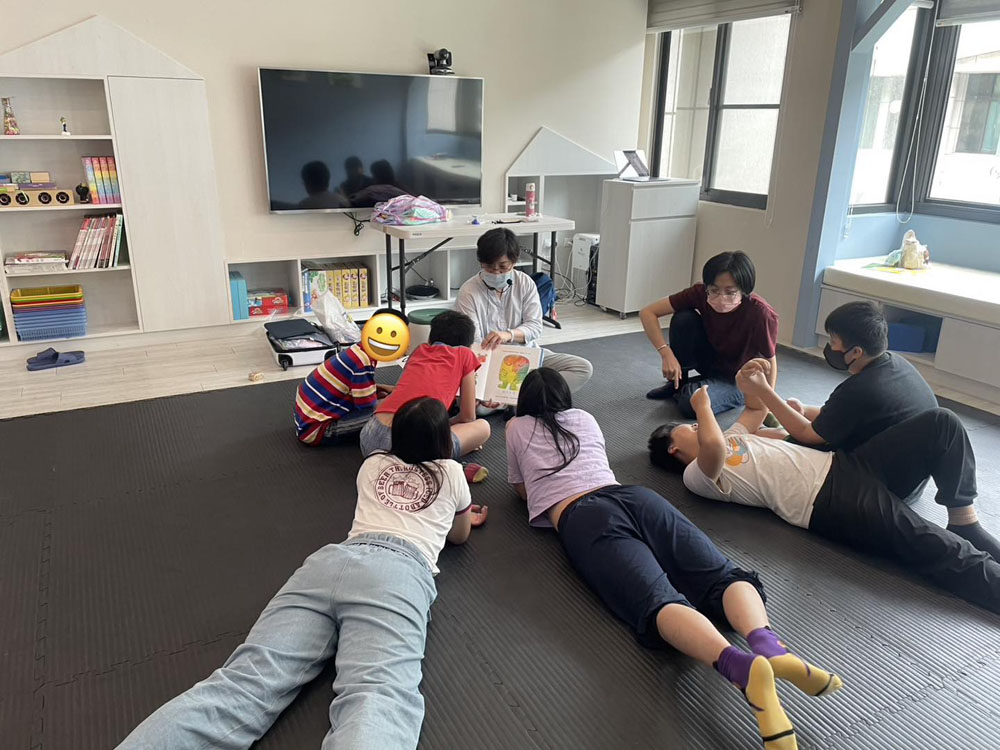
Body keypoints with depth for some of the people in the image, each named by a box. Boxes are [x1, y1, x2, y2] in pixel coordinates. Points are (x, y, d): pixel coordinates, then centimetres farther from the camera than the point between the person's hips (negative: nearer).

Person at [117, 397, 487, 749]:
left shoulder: (373, 465, 33)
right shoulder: (451, 472, 23)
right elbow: (459, 537, 40)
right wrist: (463, 516, 63)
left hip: (333, 559, 4)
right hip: (397, 569, -4)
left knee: (246, 680, -15)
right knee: (378, 698, -29)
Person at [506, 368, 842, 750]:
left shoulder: (517, 427, 26)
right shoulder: (585, 418, 35)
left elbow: (520, 487, 40)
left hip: (582, 520, -4)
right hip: (635, 496, 4)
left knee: (657, 602, -28)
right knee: (723, 575, -15)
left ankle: (742, 665, -57)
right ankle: (770, 647, -48)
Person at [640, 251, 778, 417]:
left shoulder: (761, 314, -31)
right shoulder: (701, 293, -22)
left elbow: (770, 362, -16)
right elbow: (647, 313, -21)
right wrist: (666, 354, -31)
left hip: (738, 379, -4)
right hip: (710, 361, 4)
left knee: (692, 402, -33)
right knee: (683, 318, -24)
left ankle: (685, 391, 4)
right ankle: (678, 383, -2)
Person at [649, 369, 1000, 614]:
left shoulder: (728, 436, 28)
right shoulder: (697, 474, -2)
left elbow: (757, 409, 41)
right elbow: (712, 447, -26)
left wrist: (756, 384, 16)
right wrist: (702, 406, -5)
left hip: (842, 465, 9)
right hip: (829, 502, -9)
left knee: (942, 423, -8)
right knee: (941, 550, -27)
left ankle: (966, 526, 0)